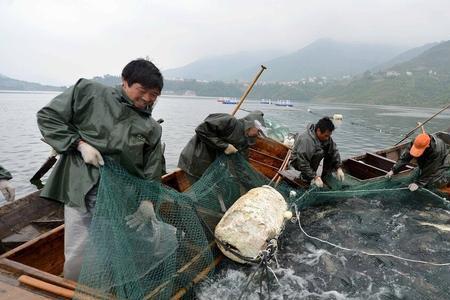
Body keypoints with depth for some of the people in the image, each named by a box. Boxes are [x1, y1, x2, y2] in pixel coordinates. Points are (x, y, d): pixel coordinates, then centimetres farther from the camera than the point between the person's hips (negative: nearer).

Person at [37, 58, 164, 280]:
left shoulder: (151, 129, 5)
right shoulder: (89, 92, 1)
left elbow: (151, 175, 6)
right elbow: (47, 116, 3)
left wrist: (147, 201, -9)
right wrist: (80, 144, -8)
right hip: (82, 191, -2)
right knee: (77, 261, 2)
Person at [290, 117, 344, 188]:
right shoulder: (306, 140, -35)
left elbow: (334, 151, -4)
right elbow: (303, 163, -35)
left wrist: (338, 168, -14)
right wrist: (315, 177, -33)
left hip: (311, 159, 8)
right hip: (297, 162, -8)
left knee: (330, 150, -9)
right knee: (319, 152, -31)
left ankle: (326, 175, 3)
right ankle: (304, 176, -16)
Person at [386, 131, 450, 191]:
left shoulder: (437, 150, -41)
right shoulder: (415, 143, -29)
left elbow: (430, 170, -34)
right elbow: (405, 157, -24)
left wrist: (418, 183, -32)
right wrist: (393, 170, -31)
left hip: (442, 163, -5)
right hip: (425, 162, 5)